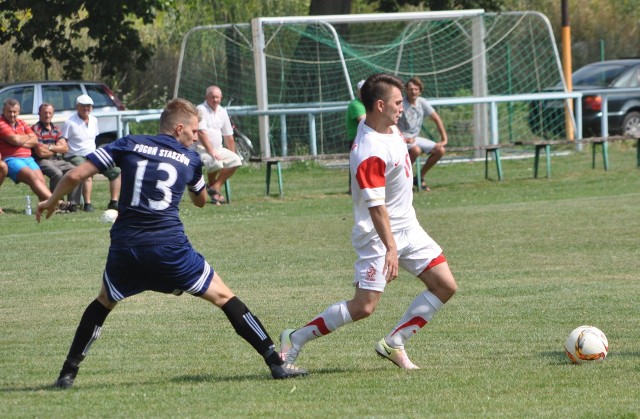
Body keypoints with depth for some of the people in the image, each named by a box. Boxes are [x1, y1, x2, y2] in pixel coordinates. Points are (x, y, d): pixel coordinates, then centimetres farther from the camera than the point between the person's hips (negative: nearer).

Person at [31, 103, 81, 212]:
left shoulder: (56, 129, 17)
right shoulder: (35, 129, -6)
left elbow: (65, 148, 7)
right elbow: (40, 152, -14)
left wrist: (50, 147, -8)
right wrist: (57, 149, 1)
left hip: (58, 160, 7)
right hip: (42, 161, -7)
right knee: (57, 174, -34)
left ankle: (73, 203, -13)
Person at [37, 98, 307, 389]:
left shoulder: (128, 146, 8)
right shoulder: (190, 159, 10)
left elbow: (75, 176, 3)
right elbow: (200, 201, 29)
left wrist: (51, 202, 20)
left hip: (124, 248, 2)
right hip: (170, 249, -2)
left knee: (104, 302, 28)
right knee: (223, 297, 10)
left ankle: (67, 373, 23)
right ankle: (276, 363, 5)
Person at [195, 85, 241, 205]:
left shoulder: (222, 112, 14)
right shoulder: (201, 110, -9)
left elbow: (228, 136, 19)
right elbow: (201, 132, -19)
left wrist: (232, 155, 13)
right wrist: (211, 152, -26)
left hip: (218, 149, 8)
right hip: (202, 149, -8)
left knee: (236, 160, -14)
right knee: (216, 162, -34)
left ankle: (215, 187, -10)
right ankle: (212, 187, -4)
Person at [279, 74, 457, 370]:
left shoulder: (389, 129, 2)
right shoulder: (370, 153, -27)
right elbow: (376, 205, -30)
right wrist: (390, 248, -34)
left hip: (407, 228, 9)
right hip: (379, 235, -9)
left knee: (445, 286, 2)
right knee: (364, 307, -12)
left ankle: (393, 344, 8)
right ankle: (296, 339, 4)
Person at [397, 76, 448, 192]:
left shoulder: (422, 102, 2)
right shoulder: (401, 104, -17)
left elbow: (436, 119, 8)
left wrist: (444, 139, 3)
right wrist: (404, 139, -28)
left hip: (415, 138, 7)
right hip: (402, 138, -7)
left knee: (440, 150, -3)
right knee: (416, 150, -37)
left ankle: (420, 178, 9)